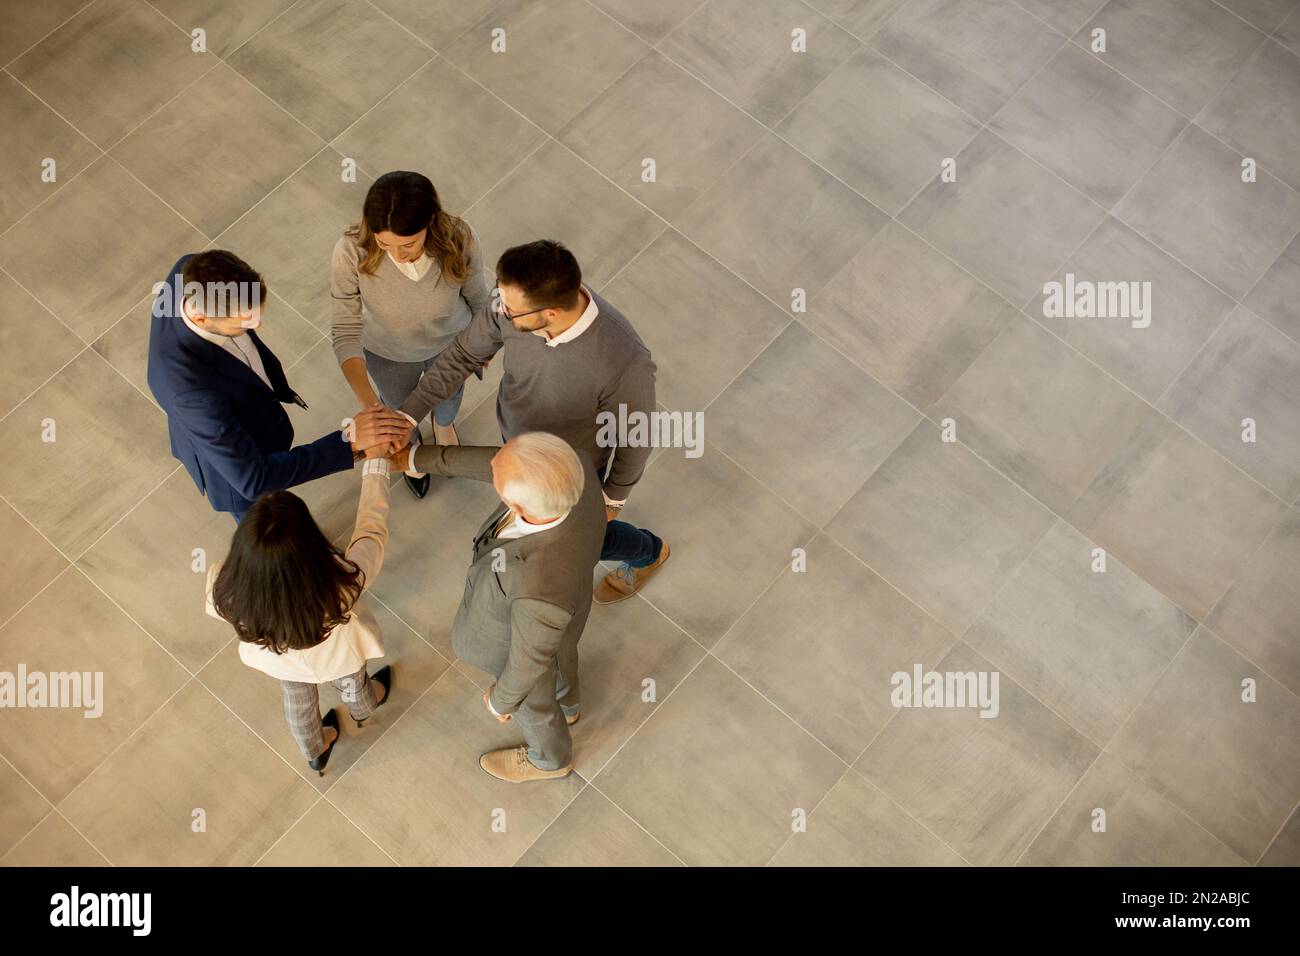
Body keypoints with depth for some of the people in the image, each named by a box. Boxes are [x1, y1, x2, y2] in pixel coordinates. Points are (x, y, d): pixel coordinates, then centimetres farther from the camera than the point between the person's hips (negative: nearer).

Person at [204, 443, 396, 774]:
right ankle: (363, 709, 73)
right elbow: (372, 528, -30)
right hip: (337, 656, -1)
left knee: (298, 700, 37)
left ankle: (316, 752, 68)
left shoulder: (226, 590, -43)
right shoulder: (345, 584, -49)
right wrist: (375, 460, -19)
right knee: (352, 685, 37)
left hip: (277, 661, 2)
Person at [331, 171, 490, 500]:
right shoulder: (351, 253, -39)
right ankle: (411, 444, 68)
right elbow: (346, 333, -30)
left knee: (449, 393, 34)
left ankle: (443, 424, 72)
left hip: (450, 342, 1)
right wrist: (368, 402, -44)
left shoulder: (460, 241, -37)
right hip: (388, 354, -1)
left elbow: (476, 296, -16)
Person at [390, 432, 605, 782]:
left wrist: (501, 700, -7)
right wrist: (415, 457, -7)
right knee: (559, 659, 37)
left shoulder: (541, 588, -51)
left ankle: (550, 757, 63)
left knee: (531, 700, 30)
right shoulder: (570, 466, -37)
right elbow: (489, 463, -16)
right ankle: (564, 702, 71)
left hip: (527, 635, -5)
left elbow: (530, 660, -28)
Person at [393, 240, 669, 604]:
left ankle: (648, 552, 58)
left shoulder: (624, 363, -46)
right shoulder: (514, 301, -33)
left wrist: (612, 499, -8)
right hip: (515, 438, 4)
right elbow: (463, 353, -13)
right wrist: (407, 416, -15)